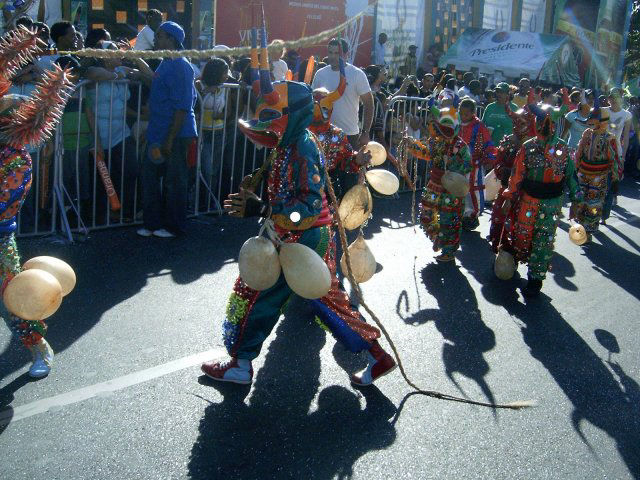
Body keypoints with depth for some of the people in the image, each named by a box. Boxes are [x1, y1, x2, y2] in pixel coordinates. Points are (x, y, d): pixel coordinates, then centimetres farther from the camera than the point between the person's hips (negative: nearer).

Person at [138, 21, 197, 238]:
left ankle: (174, 226, 16)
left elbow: (183, 107, -21)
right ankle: (153, 222, 23)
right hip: (158, 132, 10)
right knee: (150, 175, 12)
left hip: (175, 135, -10)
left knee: (173, 181, 3)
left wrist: (170, 139, -22)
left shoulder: (180, 66, -17)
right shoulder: (166, 64, 13)